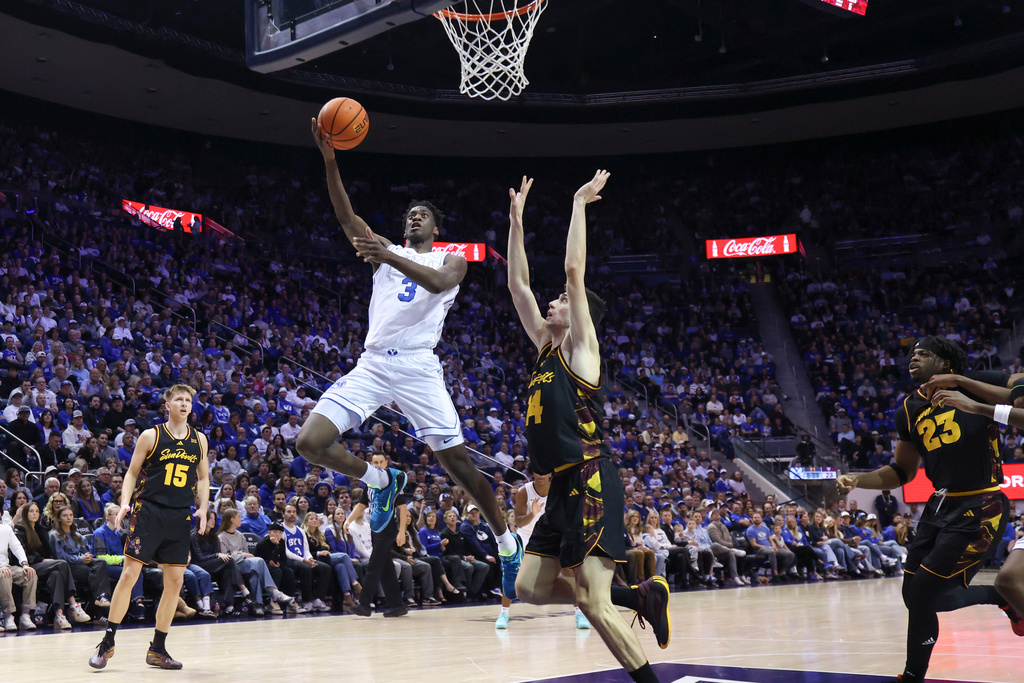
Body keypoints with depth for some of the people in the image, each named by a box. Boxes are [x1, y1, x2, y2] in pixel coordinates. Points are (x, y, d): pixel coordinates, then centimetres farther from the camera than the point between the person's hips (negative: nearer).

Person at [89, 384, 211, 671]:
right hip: (148, 511, -4)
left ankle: (158, 649, 15)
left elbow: (203, 477, 17)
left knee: (175, 581, 3)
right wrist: (125, 502, -12)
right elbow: (132, 473, 3)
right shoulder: (151, 436, -1)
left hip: (179, 517, 4)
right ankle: (107, 643, 4)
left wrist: (202, 508, 3)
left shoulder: (199, 440, 10)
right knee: (129, 574, -8)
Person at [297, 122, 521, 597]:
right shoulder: (387, 250, 19)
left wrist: (389, 257, -28)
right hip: (372, 365, 3)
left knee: (457, 460, -5)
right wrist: (330, 162, -12)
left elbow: (438, 283, -14)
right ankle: (381, 481, 14)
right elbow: (348, 219, 2)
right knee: (309, 443, -12)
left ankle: (508, 546, 12)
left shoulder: (452, 260, 12)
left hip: (418, 367, -3)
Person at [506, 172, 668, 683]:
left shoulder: (581, 348, -2)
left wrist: (579, 203, -4)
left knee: (595, 605, -13)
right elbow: (518, 284, 20)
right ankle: (640, 596, 17)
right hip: (565, 487, 9)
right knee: (530, 588, 10)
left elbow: (574, 271, -10)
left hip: (591, 483, -9)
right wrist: (516, 221, 19)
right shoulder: (546, 348, 18)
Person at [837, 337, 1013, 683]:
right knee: (915, 595, 8)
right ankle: (1004, 597, 28)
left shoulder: (973, 385, -7)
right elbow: (902, 471, 15)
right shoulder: (910, 409, 9)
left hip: (979, 510, -7)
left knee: (924, 593, -10)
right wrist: (857, 480, 2)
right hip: (941, 507, 7)